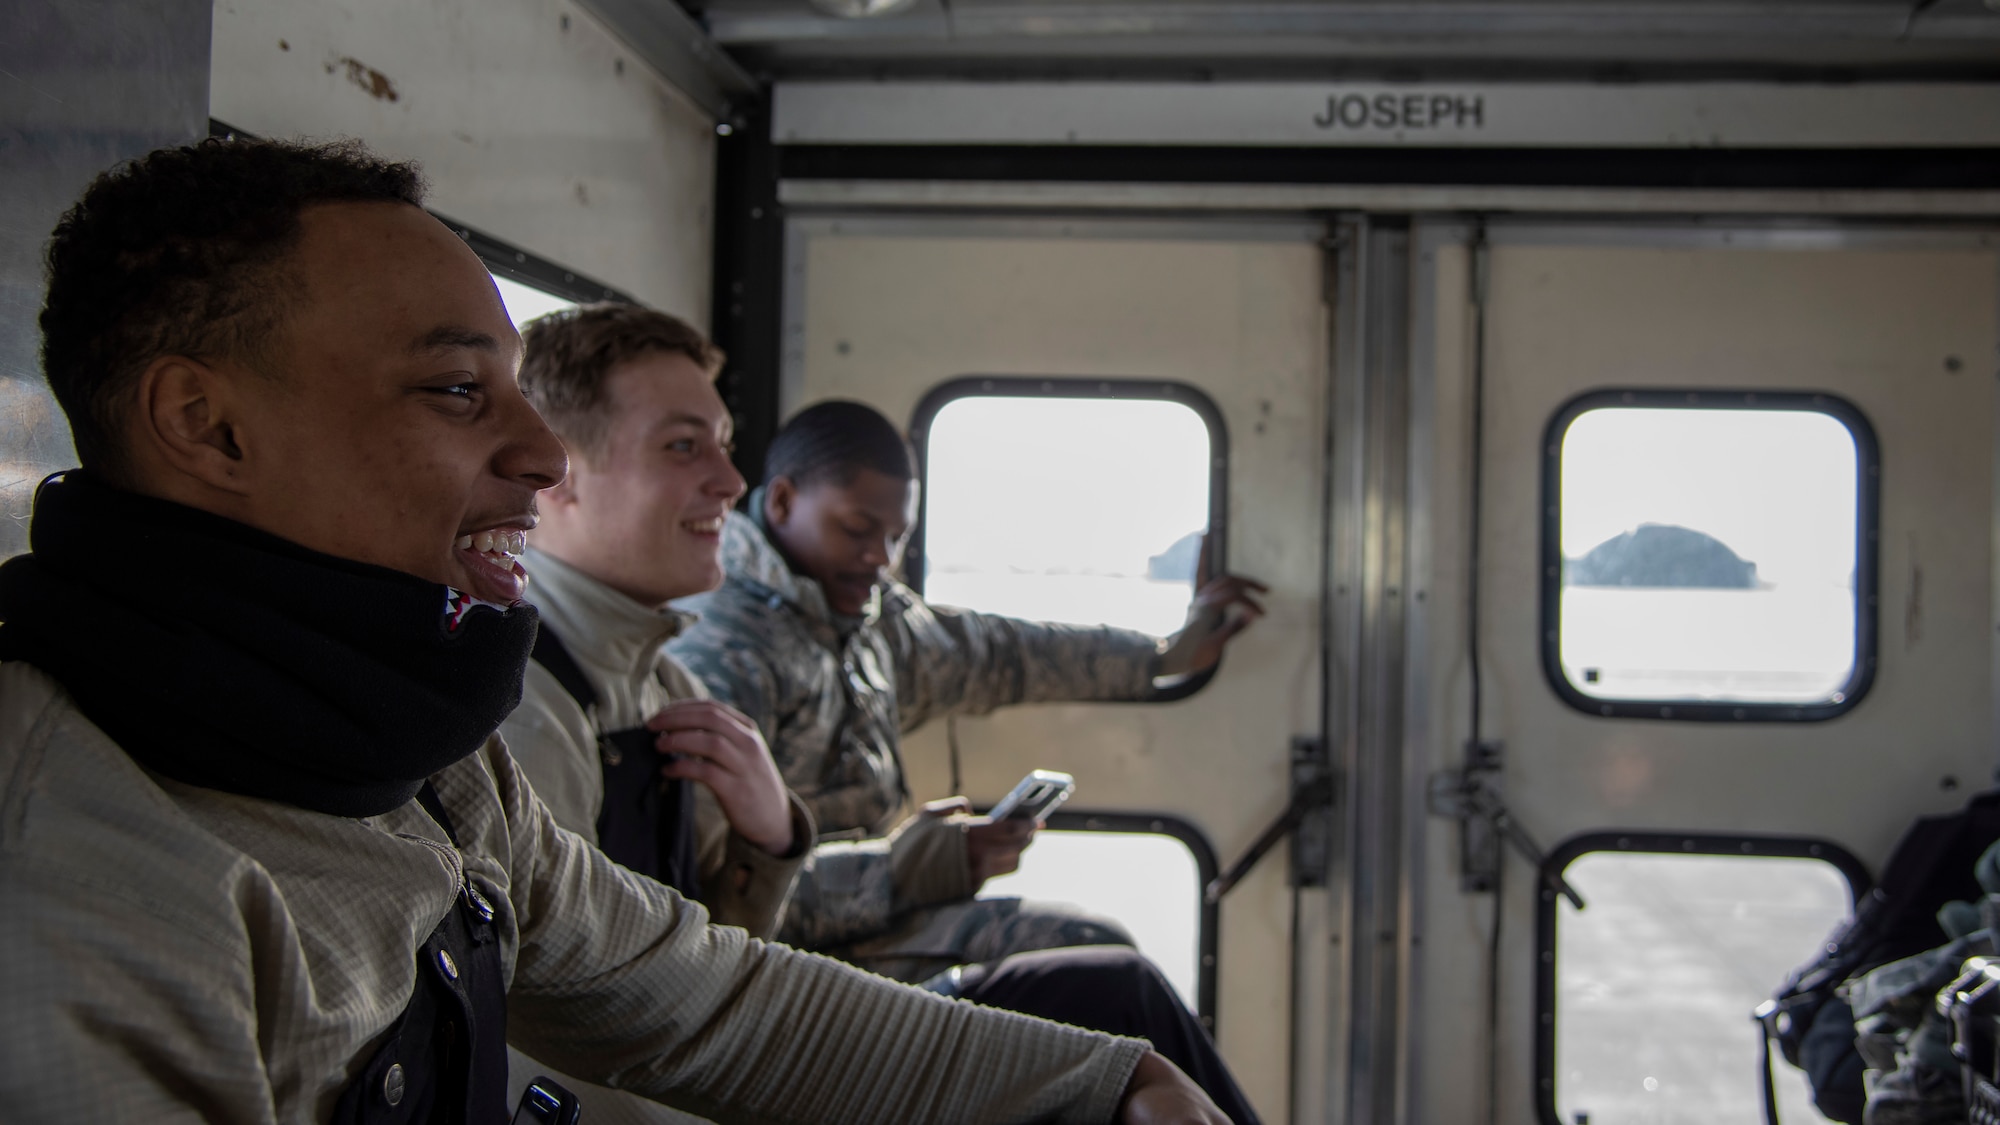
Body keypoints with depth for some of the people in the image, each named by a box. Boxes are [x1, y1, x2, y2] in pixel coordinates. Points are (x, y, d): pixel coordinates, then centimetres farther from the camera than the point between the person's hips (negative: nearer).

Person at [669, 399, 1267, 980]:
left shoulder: (872, 614, 11)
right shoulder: (719, 652, -18)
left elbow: (995, 654, 28)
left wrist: (1167, 654, 34)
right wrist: (904, 871, -22)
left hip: (882, 906, 9)